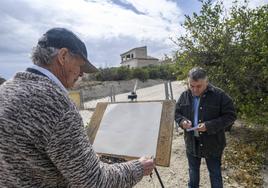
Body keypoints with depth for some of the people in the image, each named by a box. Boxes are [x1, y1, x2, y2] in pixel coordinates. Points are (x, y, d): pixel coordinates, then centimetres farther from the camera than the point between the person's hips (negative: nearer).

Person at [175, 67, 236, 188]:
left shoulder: (219, 95, -16)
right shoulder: (185, 95, -4)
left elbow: (230, 115, -13)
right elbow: (176, 112, 6)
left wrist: (209, 126, -25)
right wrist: (182, 121, -17)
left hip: (212, 143, -3)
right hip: (191, 142, 4)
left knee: (215, 173, 18)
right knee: (193, 170, 25)